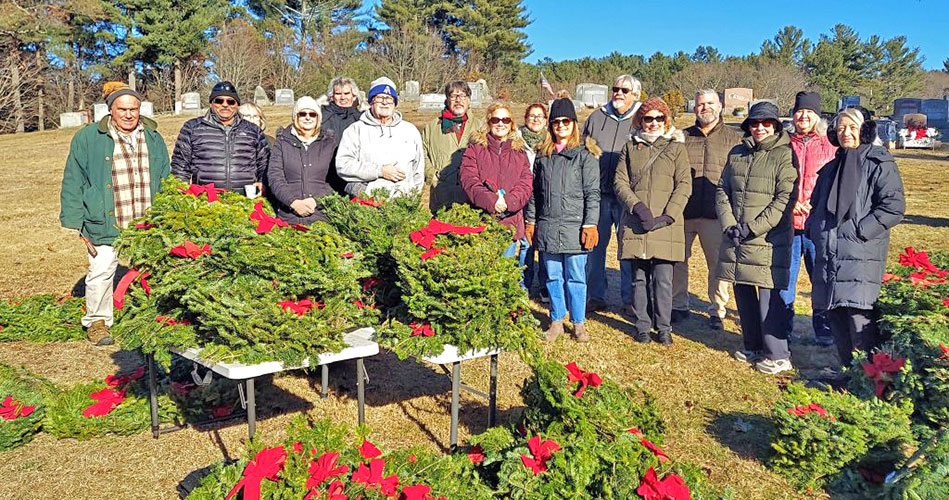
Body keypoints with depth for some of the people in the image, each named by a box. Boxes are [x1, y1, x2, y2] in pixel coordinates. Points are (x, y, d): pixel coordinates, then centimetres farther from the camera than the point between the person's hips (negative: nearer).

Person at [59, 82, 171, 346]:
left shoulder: (153, 138, 9)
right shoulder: (88, 138, -3)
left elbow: (165, 180, 16)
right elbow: (73, 182, -1)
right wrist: (77, 222, -6)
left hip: (147, 226, 3)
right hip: (105, 223, -3)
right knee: (101, 272, 3)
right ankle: (97, 321, 22)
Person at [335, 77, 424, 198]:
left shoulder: (410, 130, 22)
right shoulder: (356, 130, 11)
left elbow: (418, 168, 26)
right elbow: (342, 166, -1)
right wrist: (379, 171, -7)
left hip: (403, 198, 2)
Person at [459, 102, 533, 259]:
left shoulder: (519, 152, 15)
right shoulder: (475, 148, 8)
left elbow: (526, 184, 4)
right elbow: (468, 181, -5)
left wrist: (508, 201, -15)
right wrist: (491, 201, -19)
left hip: (510, 223, 2)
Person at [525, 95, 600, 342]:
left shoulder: (585, 154, 0)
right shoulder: (543, 154, 13)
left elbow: (592, 192, -4)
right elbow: (534, 191, 17)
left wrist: (590, 224, -10)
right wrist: (530, 220, 12)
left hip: (574, 225, -4)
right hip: (547, 226, 4)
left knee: (576, 276, 2)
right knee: (553, 276, 10)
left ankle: (579, 323, 16)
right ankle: (556, 322, 22)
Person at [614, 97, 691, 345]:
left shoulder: (676, 147, 8)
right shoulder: (630, 147, 13)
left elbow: (684, 185, 1)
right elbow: (619, 181, 5)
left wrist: (668, 216, -12)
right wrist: (637, 206, -11)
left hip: (665, 223, -1)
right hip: (635, 223, 2)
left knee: (663, 278, -2)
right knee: (639, 277, 6)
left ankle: (664, 327, 10)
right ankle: (642, 325, 17)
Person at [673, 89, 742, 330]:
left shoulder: (734, 139, 7)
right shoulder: (682, 138, 12)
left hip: (716, 213, -2)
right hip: (682, 212, 2)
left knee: (718, 264, 1)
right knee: (677, 260, 8)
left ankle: (717, 311, 15)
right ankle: (678, 306, 23)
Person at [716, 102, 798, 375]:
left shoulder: (784, 155, -5)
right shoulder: (736, 154, 13)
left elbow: (785, 199, -12)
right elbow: (722, 191, 13)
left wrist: (752, 227, -15)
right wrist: (728, 224, -2)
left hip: (769, 239, -6)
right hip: (736, 239, 6)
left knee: (769, 297, -6)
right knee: (743, 293, 14)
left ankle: (778, 355, 5)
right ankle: (753, 347, 29)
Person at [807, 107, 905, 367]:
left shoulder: (879, 164, 0)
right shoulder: (831, 168, 20)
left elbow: (893, 207, -9)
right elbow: (816, 204, 30)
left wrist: (859, 231, -15)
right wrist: (813, 229, 11)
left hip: (861, 254, -6)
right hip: (828, 253, 7)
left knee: (859, 315, -14)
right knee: (834, 313, 8)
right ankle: (849, 370, 20)